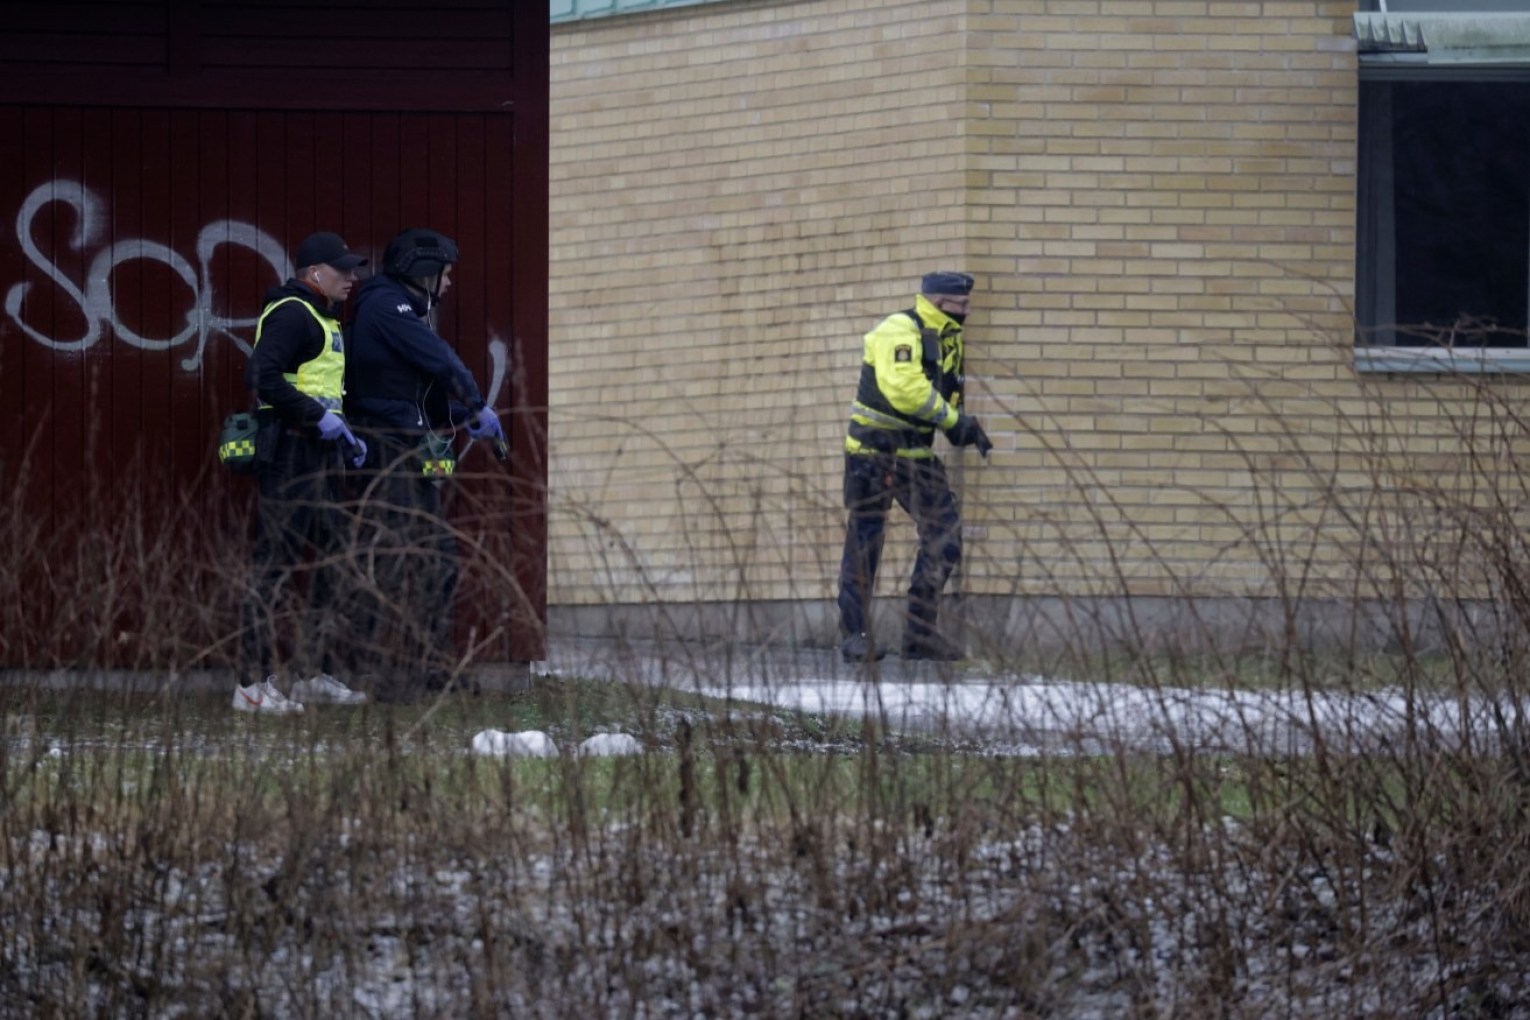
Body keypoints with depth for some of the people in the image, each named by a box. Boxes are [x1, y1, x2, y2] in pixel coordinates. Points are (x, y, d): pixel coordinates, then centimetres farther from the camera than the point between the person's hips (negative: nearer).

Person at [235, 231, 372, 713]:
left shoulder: (323, 319, 21)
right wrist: (320, 418, -22)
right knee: (276, 564, -10)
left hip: (319, 455, 11)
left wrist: (345, 435, 16)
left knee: (334, 560, 13)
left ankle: (316, 674, 20)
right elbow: (262, 376, -24)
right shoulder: (291, 314, -12)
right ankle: (254, 683, -9)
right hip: (289, 453, -11)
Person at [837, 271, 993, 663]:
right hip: (874, 450, -8)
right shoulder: (899, 332, -17)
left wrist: (962, 427, 0)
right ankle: (855, 636, 4)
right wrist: (953, 419, -24)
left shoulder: (949, 339, 11)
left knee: (944, 535, 0)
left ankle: (921, 634, 5)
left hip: (916, 452, 8)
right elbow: (903, 387, -30)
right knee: (864, 542, -2)